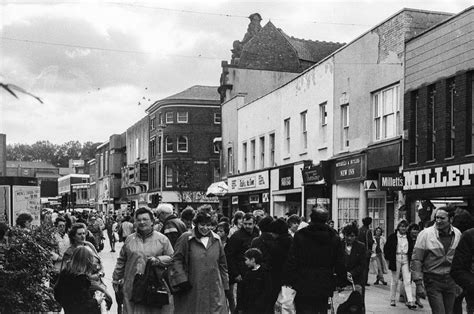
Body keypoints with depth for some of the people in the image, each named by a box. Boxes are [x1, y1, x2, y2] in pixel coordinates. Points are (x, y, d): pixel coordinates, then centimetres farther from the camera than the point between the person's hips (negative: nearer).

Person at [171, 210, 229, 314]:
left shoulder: (216, 240, 10)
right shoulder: (186, 238, -2)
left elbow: (222, 264, 15)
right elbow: (177, 260, -3)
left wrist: (225, 285, 13)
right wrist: (182, 281, -12)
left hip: (214, 289, 3)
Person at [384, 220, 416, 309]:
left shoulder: (409, 238, 10)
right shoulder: (393, 237, 0)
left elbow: (411, 250, 16)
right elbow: (386, 248, 2)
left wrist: (410, 260, 5)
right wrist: (389, 258, -5)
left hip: (405, 259, 2)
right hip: (396, 259, -2)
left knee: (408, 281, -5)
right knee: (395, 280, 7)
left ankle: (410, 301, -8)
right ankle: (392, 300, 19)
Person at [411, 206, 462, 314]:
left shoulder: (457, 234, 2)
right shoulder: (425, 234, -9)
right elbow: (416, 260, -8)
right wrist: (418, 283, -12)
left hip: (451, 280, 4)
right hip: (433, 280, -3)